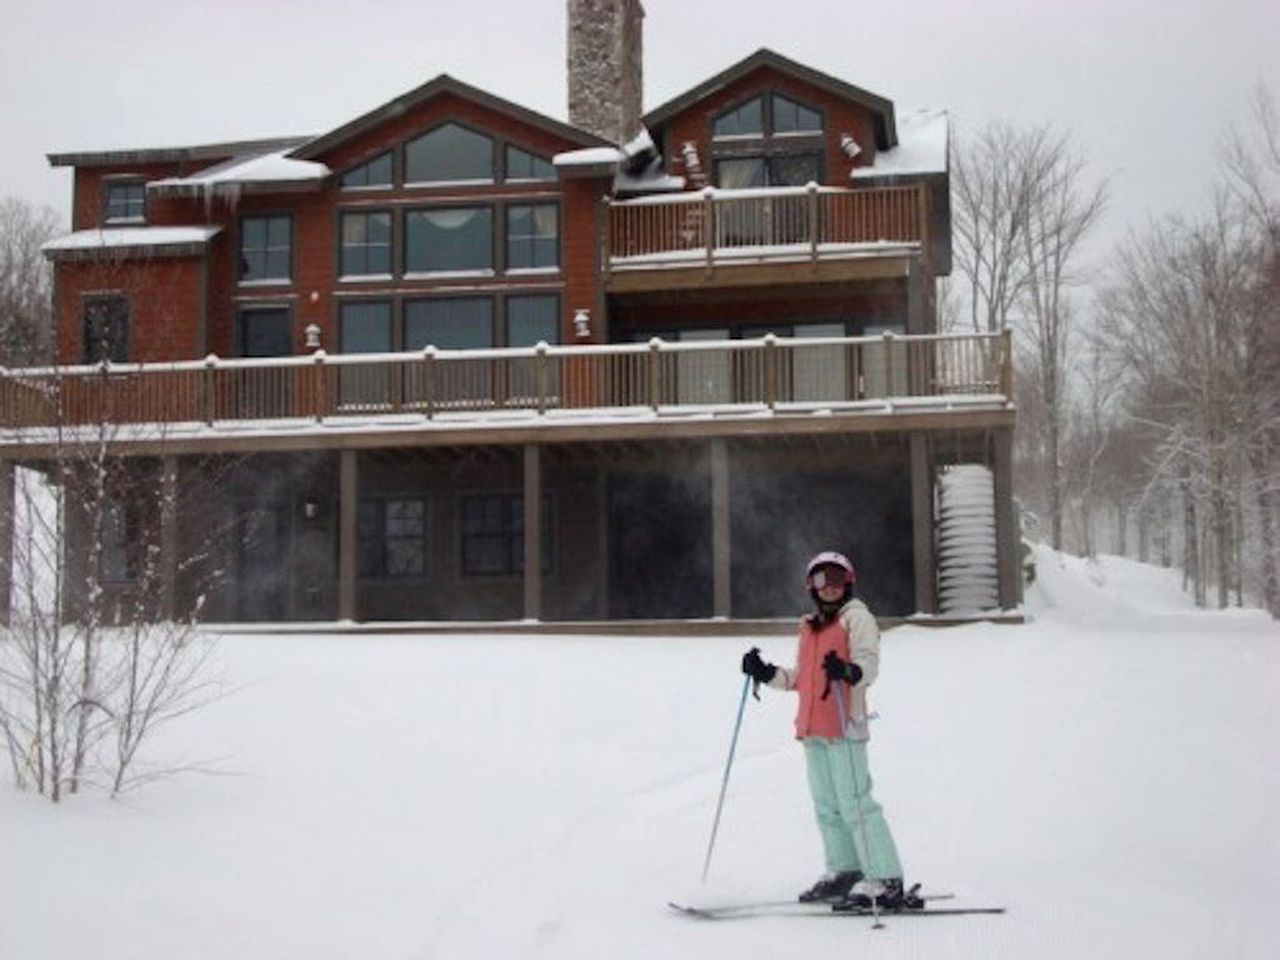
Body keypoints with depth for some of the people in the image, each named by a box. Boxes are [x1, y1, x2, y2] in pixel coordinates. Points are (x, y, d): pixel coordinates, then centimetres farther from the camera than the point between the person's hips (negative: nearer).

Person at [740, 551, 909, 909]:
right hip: (813, 729, 8)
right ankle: (844, 872, 22)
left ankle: (886, 881, -11)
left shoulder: (857, 617, -1)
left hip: (844, 724, -8)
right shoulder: (810, 627, 21)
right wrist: (766, 674, 14)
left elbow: (869, 664, -15)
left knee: (855, 804, -12)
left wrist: (849, 672, -35)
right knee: (827, 806, 12)